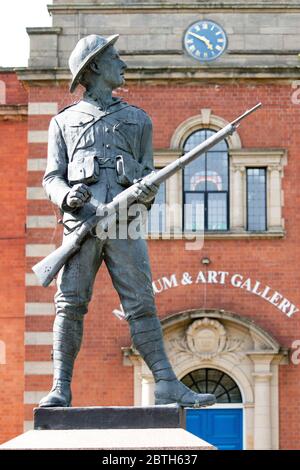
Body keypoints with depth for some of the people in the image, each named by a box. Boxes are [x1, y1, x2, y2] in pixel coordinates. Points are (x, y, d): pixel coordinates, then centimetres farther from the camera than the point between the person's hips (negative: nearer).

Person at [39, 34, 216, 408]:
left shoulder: (137, 119, 25)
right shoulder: (64, 121, 20)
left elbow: (147, 175, 20)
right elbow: (52, 177, 12)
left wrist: (147, 193, -4)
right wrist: (67, 196, -11)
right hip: (82, 223, -1)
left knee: (141, 305, -4)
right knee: (70, 304, -8)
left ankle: (167, 385, -7)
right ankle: (60, 388, -8)